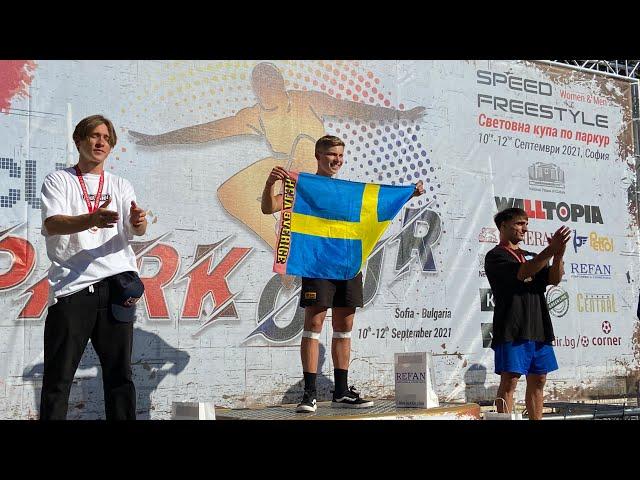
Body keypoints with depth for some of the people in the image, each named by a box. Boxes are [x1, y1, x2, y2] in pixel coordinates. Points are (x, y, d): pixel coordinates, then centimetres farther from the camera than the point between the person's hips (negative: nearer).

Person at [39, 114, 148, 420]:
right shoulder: (58, 181, 7)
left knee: (120, 374, 5)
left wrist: (139, 222, -25)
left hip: (116, 286, 3)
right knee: (58, 378, -2)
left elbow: (136, 230, 1)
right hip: (71, 287, -3)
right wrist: (92, 219, -30)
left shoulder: (121, 186, 16)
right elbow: (52, 224, -11)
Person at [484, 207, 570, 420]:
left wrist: (559, 254, -11)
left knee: (538, 380, 8)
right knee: (510, 380, -9)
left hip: (538, 328, 7)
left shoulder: (531, 257, 22)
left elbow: (554, 279, 7)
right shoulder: (495, 256, 0)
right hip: (512, 329, -7)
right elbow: (522, 272, -17)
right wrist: (551, 250, -22)